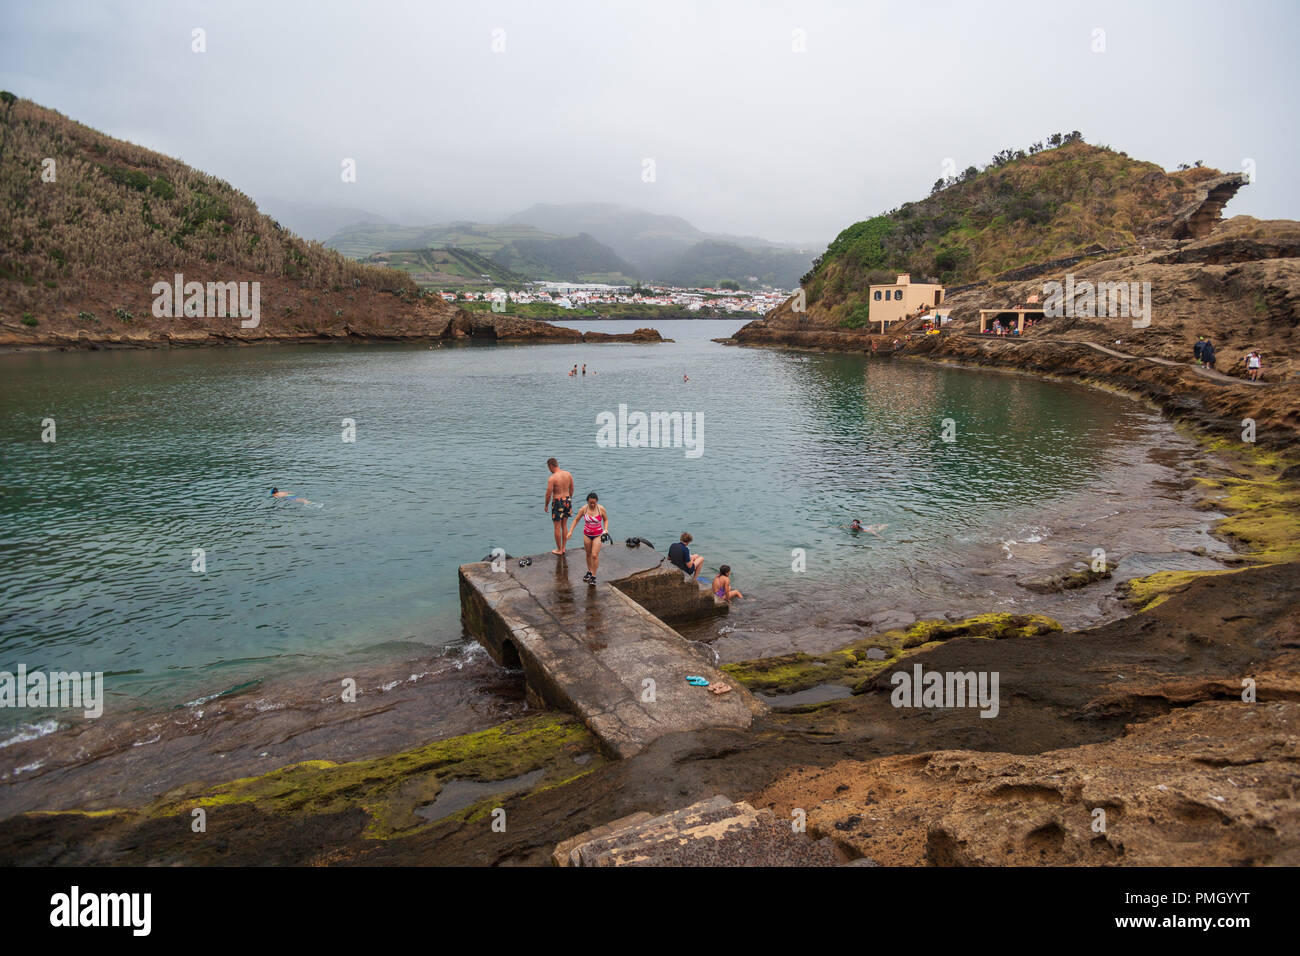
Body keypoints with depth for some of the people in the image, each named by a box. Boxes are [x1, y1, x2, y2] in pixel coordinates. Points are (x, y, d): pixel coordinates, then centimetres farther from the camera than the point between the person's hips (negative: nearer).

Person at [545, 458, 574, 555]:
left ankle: (559, 550, 16)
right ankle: (563, 548, 27)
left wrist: (546, 505, 0)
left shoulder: (552, 478, -20)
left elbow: (549, 494, -16)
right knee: (564, 526, 19)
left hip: (558, 502, -6)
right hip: (567, 500, 6)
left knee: (557, 527, 7)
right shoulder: (568, 474, -1)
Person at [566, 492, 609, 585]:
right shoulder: (583, 509, -9)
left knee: (594, 555, -9)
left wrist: (605, 529, -12)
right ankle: (589, 571, 35)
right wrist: (570, 532, -5)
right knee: (588, 554, 14)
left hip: (598, 535, -2)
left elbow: (605, 519, 5)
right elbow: (576, 520, 2)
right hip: (587, 534, 2)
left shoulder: (601, 509, -12)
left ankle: (593, 577, 0)